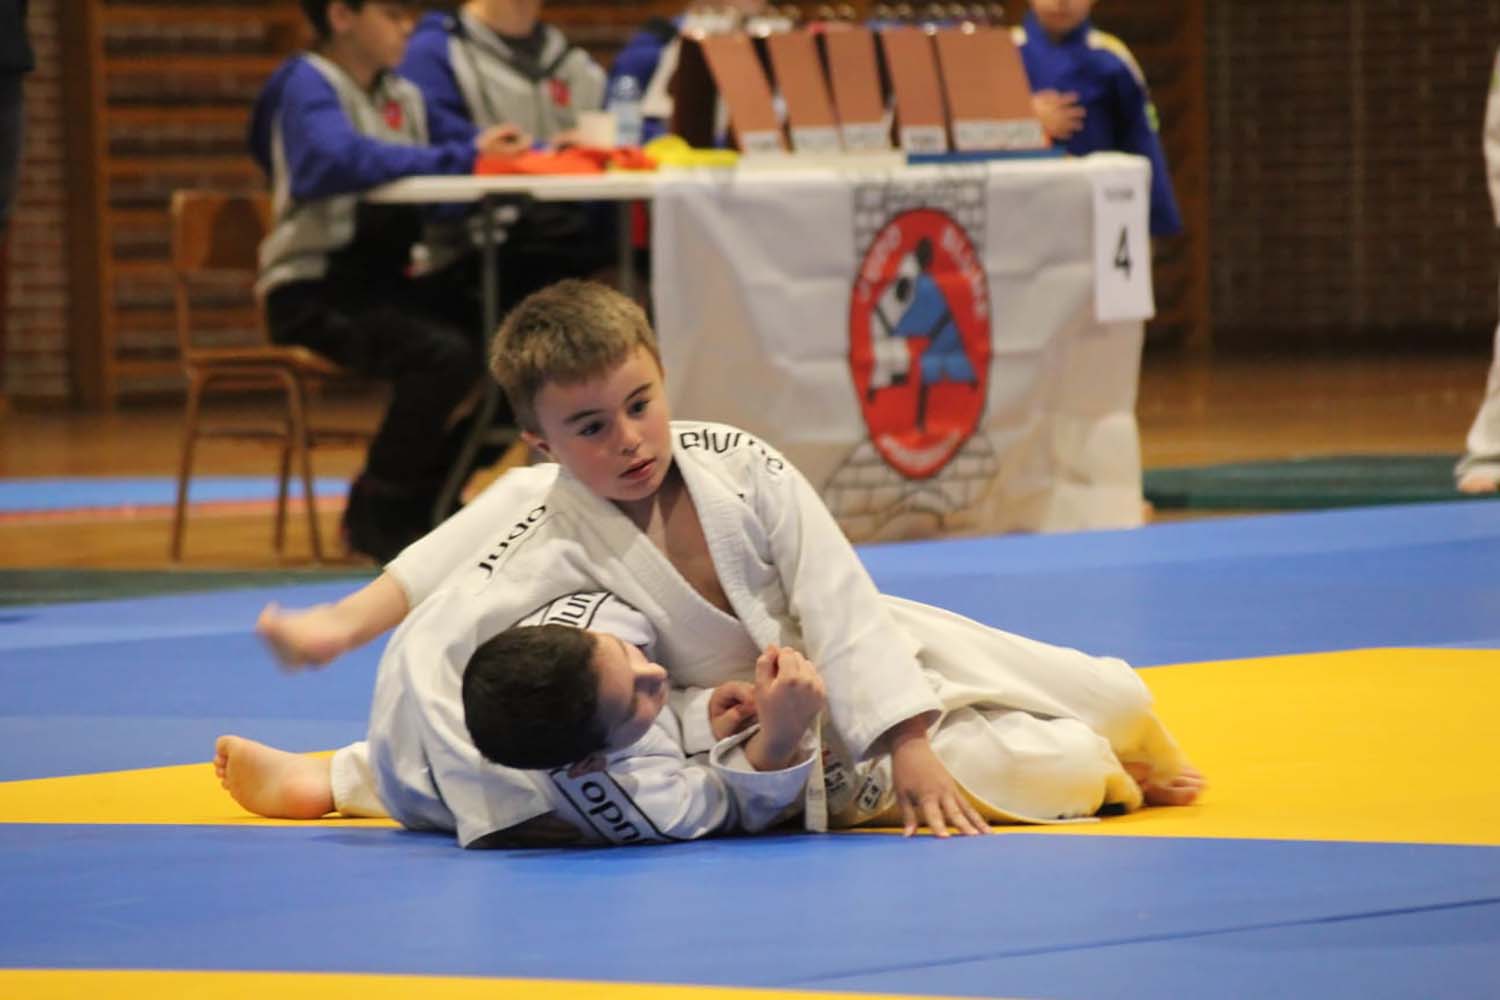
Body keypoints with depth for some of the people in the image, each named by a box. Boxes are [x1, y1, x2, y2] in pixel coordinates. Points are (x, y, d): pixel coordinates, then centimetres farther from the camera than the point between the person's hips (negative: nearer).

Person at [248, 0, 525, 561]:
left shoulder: (402, 96, 15)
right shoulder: (307, 85, -10)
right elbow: (338, 161, -30)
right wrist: (460, 159, -31)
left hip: (380, 282, 8)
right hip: (314, 291, -8)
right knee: (444, 353, -30)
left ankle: (425, 497, 9)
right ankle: (378, 513, -11)